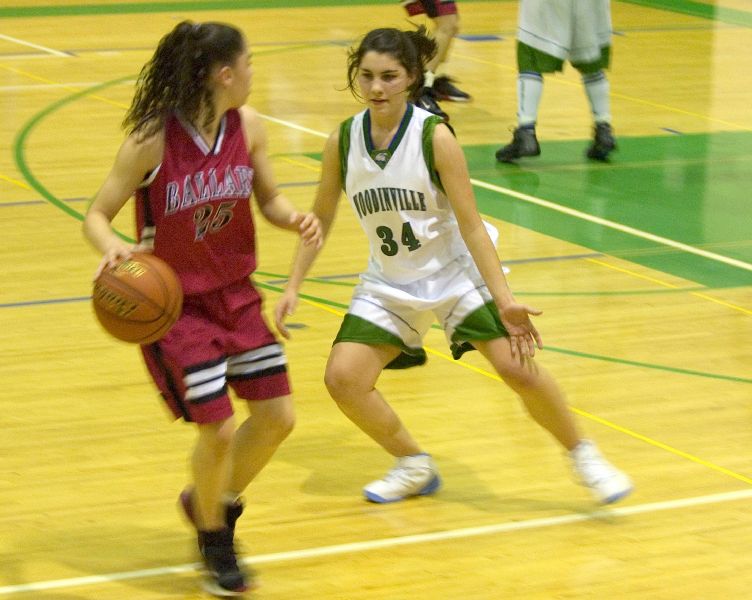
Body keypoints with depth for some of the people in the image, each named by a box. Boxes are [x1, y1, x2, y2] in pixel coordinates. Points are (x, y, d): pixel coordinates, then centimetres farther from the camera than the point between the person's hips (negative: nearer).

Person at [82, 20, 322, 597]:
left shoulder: (248, 127, -5)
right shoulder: (152, 140, -21)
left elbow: (269, 198, 9)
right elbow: (97, 214, -13)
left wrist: (295, 218, -13)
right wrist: (112, 247, -35)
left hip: (236, 295, 6)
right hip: (175, 304, -6)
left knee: (278, 416, 6)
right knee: (219, 429, -10)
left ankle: (214, 500, 34)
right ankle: (214, 537, 18)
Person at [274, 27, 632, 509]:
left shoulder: (434, 136, -17)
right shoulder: (343, 141, -7)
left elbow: (471, 225, -17)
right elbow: (321, 219, 6)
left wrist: (504, 299, -23)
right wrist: (293, 287, -1)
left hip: (456, 274, -4)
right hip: (389, 284, 4)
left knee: (519, 369, -16)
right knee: (343, 378, -11)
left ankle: (584, 456, 9)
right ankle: (415, 467, 12)